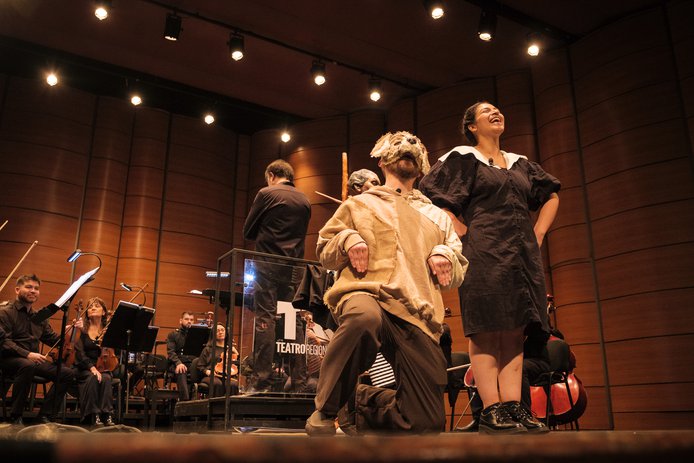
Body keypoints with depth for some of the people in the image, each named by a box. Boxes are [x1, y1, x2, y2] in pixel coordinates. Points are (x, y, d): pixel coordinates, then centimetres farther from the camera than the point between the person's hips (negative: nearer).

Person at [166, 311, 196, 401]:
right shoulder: (173, 335, 13)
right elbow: (170, 352, -2)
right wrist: (178, 363, -19)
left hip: (193, 363, 2)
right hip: (176, 364, -2)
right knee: (181, 373, -36)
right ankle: (185, 400, -43)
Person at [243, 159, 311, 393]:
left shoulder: (266, 194, -2)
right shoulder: (305, 201, 13)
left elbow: (248, 231, 3)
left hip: (268, 264, -5)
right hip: (294, 268, 5)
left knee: (265, 320, -5)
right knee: (294, 322, 5)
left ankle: (262, 380, -8)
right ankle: (299, 382, 5)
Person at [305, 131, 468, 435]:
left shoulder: (436, 216, 29)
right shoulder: (359, 204, 24)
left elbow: (458, 273, 26)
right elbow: (325, 253, 21)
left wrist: (447, 257, 2)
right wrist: (347, 239, -1)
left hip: (416, 315, 3)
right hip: (365, 293, -3)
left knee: (427, 423, -4)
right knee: (364, 316, -43)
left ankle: (367, 403, 27)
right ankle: (325, 411, -20)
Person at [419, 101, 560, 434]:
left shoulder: (520, 164, 22)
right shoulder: (462, 159, 5)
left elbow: (551, 195, 30)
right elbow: (434, 199, -4)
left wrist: (538, 234, 16)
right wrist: (464, 234, -9)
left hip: (522, 255, 6)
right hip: (483, 254, -6)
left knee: (514, 331, 1)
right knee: (486, 331, -9)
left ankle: (512, 405, 2)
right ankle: (491, 410, -8)